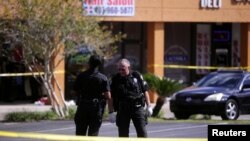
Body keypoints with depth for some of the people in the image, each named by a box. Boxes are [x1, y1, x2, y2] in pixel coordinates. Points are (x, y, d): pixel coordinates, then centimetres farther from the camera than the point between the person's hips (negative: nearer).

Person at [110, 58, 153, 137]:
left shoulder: (137, 76, 3)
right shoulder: (115, 79, 1)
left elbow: (145, 91, 9)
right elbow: (111, 97, 2)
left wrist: (148, 106, 5)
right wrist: (111, 112, -3)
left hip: (137, 108, 0)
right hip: (123, 109, 0)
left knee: (142, 132, -4)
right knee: (123, 134, 3)